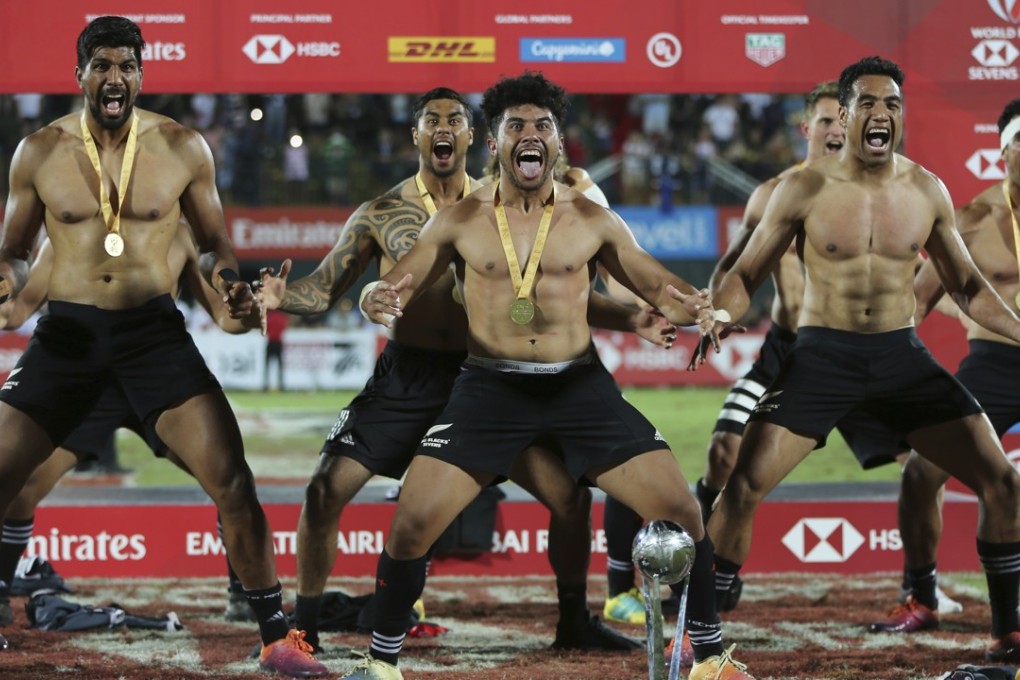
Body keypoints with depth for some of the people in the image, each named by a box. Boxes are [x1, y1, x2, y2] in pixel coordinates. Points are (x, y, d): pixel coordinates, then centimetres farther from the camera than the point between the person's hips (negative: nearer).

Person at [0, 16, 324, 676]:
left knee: (232, 480, -10)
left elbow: (213, 241, 10)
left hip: (154, 330, -1)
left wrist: (227, 278, -12)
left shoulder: (183, 148, -1)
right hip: (68, 330, 1)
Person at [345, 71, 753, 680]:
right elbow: (397, 292, 3)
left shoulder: (593, 221, 2)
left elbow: (659, 286, 7)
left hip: (580, 385, 1)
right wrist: (379, 301, -23)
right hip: (491, 388, -1)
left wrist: (690, 306, -18)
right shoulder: (460, 223, 1)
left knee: (682, 510, -8)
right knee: (412, 521, -12)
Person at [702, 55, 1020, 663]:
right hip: (823, 355, -2)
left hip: (902, 356, 2)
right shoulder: (805, 191, -6)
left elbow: (967, 285, 13)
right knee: (744, 485, -15)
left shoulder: (926, 191, 1)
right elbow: (746, 275, 2)